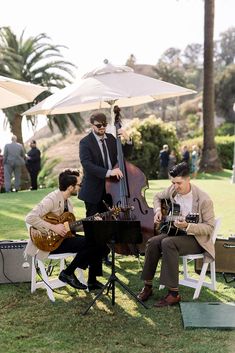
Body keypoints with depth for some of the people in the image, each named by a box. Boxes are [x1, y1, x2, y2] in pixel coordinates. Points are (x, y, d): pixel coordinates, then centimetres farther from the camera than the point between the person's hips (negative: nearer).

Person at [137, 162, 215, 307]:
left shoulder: (204, 199, -20)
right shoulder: (172, 190, -2)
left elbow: (209, 227, -18)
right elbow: (158, 197, 21)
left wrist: (187, 226, -32)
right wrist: (158, 211, 0)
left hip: (197, 239, -6)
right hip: (174, 232, 6)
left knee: (167, 243, -33)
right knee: (153, 242, -23)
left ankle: (174, 294, -27)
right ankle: (148, 286, -9)